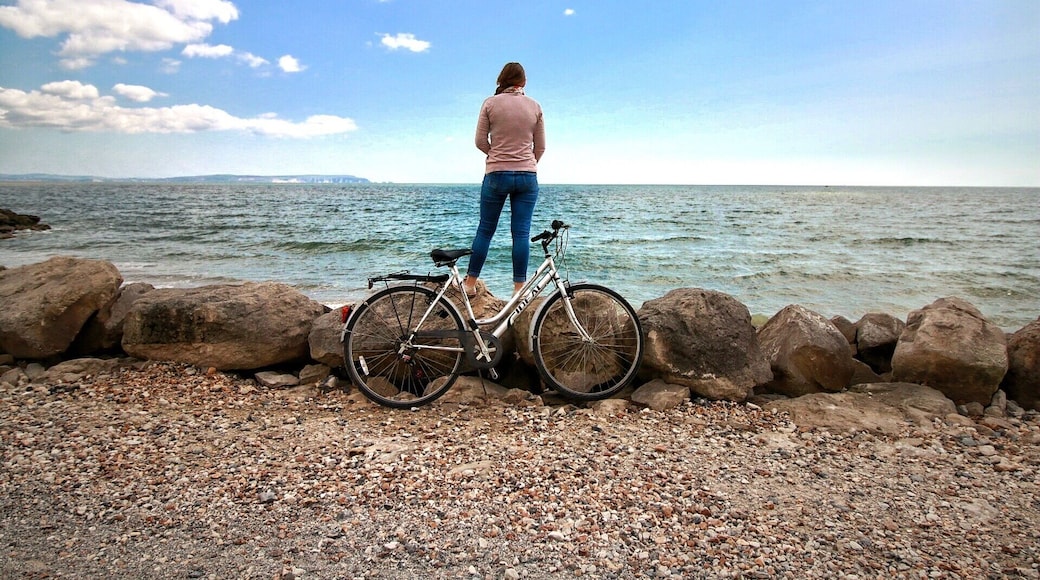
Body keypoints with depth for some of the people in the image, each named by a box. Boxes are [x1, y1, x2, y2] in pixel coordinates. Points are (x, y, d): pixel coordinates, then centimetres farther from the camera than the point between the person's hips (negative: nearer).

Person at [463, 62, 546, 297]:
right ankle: (519, 287, 5)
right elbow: (540, 147, 7)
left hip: (496, 175, -1)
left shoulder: (490, 103, -1)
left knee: (485, 230, 9)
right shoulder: (534, 106, 4)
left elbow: (480, 141, 1)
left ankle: (470, 283, 15)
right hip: (528, 176, 1)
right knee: (521, 233, 3)